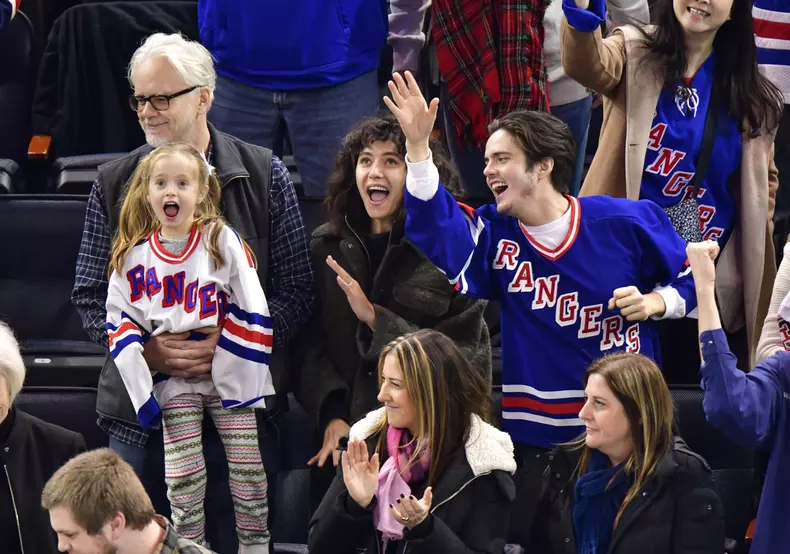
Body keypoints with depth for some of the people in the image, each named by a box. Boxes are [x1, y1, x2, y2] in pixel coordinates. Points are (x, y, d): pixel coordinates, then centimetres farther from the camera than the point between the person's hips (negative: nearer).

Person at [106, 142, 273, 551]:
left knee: (248, 470, -3)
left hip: (227, 375, -1)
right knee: (182, 479, -5)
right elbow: (120, 321, 5)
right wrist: (140, 386, -7)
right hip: (174, 382, 1)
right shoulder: (133, 257, 3)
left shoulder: (222, 241, -4)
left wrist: (241, 373, -11)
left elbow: (252, 310, -6)